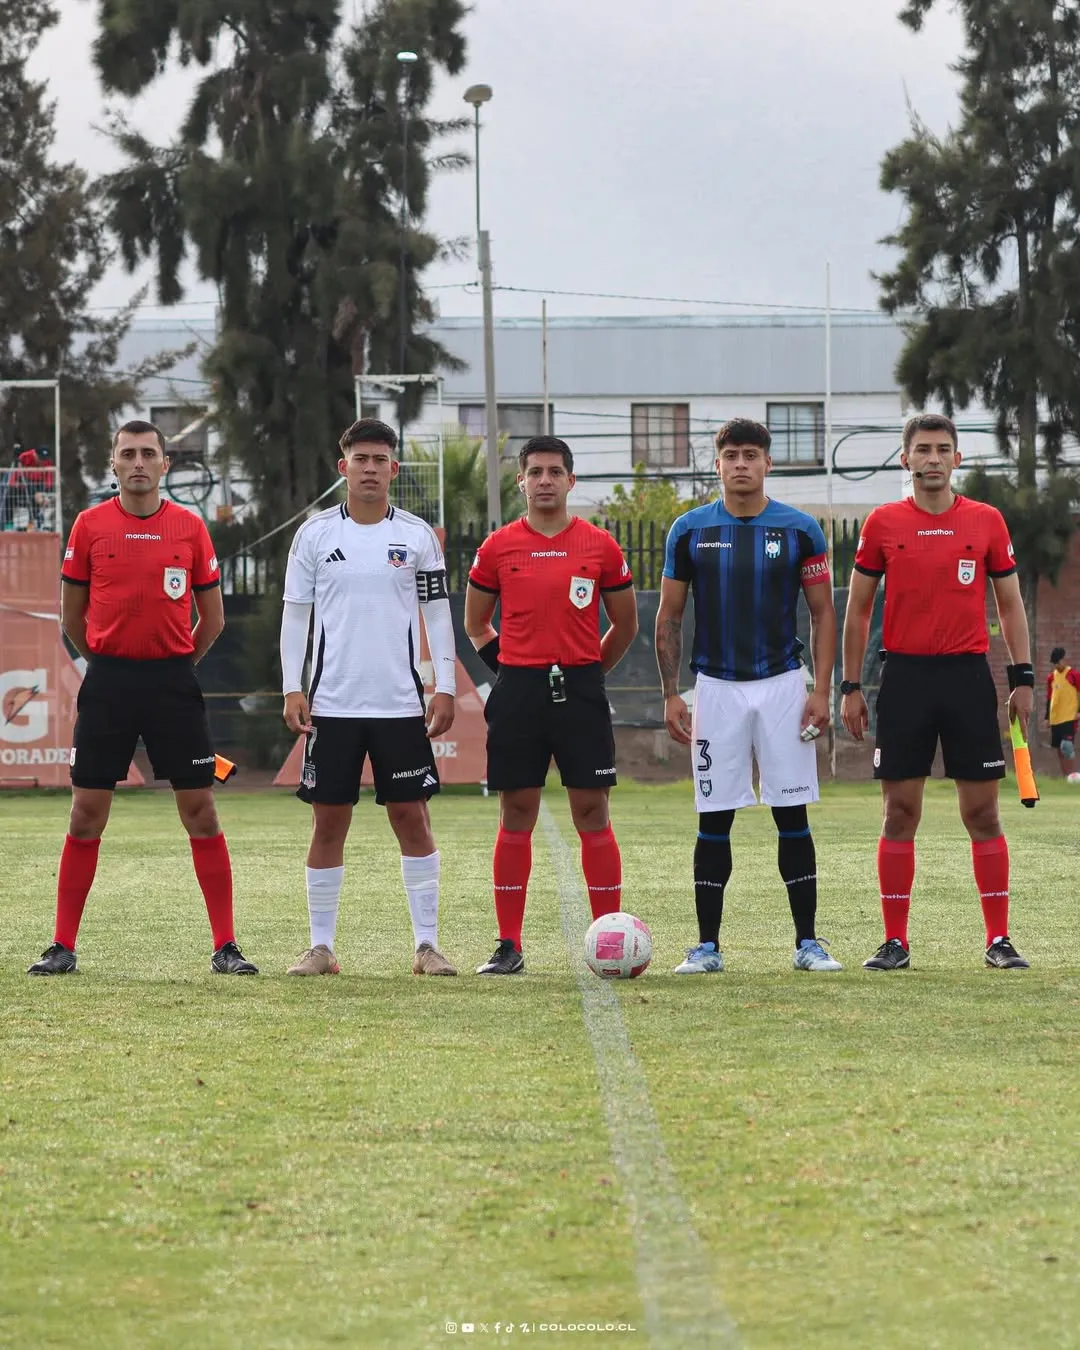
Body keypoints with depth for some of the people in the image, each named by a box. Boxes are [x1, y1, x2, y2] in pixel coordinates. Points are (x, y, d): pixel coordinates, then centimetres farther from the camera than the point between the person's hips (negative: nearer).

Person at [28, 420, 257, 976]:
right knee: (86, 814, 0)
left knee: (201, 811, -1)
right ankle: (62, 946, 7)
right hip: (108, 680, 0)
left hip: (174, 683, 0)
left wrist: (174, 665, 11)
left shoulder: (189, 527, 3)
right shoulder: (90, 525, 2)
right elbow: (72, 614, 10)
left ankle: (225, 947, 4)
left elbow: (212, 618, 11)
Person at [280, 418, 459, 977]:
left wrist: (446, 687, 0)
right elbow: (295, 613, 6)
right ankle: (321, 946, 8)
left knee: (412, 816, -1)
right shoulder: (315, 533, 4)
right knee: (329, 820, 2)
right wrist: (292, 689, -2)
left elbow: (437, 613, 7)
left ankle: (427, 943, 4)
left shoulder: (417, 535, 4)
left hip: (401, 702, 0)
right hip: (332, 702, 0)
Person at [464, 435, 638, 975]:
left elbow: (625, 623, 13)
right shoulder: (497, 548, 4)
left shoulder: (599, 546, 3)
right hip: (518, 692, 1)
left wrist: (589, 670, 10)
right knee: (516, 814, 2)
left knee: (593, 813, -2)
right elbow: (476, 623, 16)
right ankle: (508, 946, 5)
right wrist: (507, 666, 8)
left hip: (581, 690, -1)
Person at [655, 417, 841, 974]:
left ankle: (808, 943, 5)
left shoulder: (799, 530, 1)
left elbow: (823, 613, 4)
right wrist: (671, 694, 0)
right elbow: (668, 617, 7)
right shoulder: (690, 530, 3)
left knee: (792, 815, 0)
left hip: (782, 683, 0)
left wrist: (821, 689, -5)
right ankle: (707, 946, 6)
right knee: (714, 818, 1)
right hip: (716, 687, 1)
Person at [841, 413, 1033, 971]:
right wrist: (850, 686, 3)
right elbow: (858, 609, 8)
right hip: (905, 675, 0)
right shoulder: (882, 523, 4)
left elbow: (1010, 604, 10)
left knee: (982, 813, 0)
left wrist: (1022, 678, 2)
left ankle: (999, 940, 5)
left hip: (968, 675, 0)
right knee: (900, 813, 1)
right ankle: (895, 942, 6)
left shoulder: (986, 521, 5)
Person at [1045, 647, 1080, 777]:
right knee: (1059, 749, 7)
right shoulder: (1051, 677, 11)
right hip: (1055, 718, 6)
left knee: (1068, 748, -14)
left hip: (1069, 717, -6)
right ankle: (1065, 776, 12)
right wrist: (1047, 717, 16)